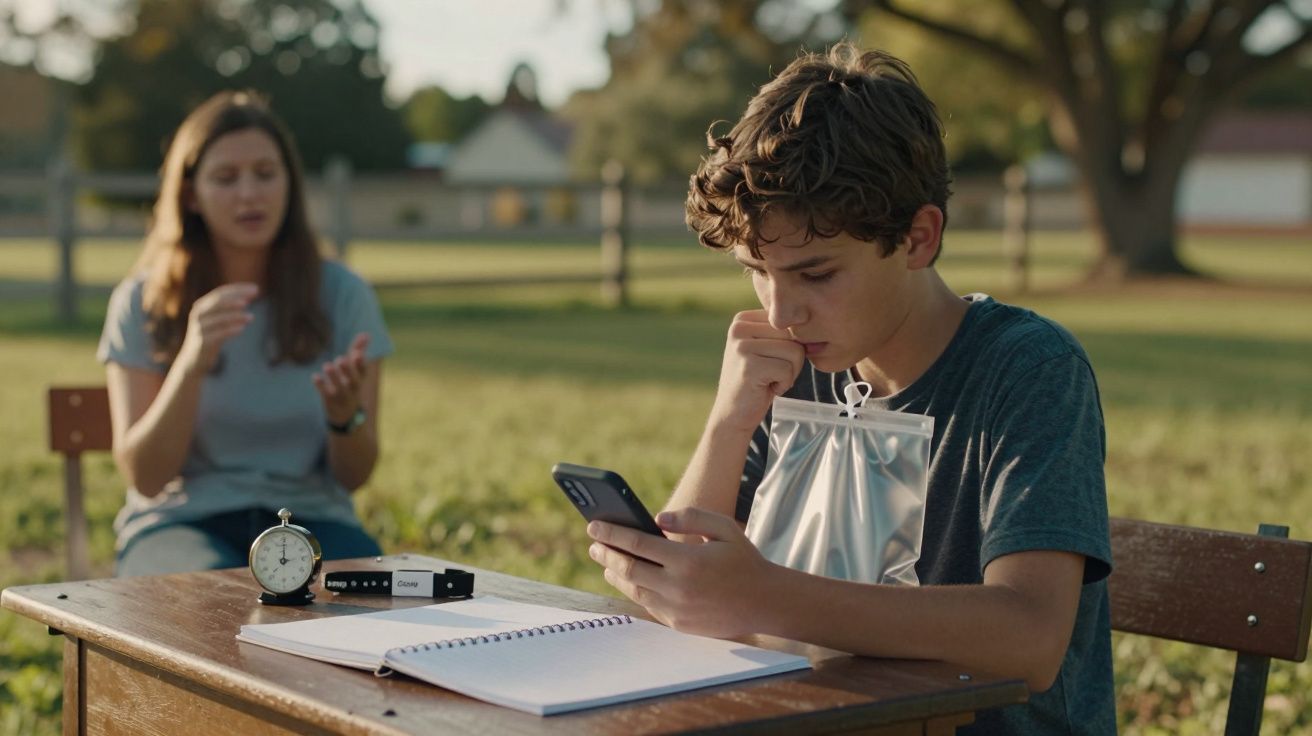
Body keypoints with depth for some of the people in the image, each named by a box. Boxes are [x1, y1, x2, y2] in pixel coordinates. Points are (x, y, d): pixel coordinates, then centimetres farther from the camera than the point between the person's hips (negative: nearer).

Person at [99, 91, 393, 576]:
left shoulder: (342, 295, 1)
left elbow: (354, 475, 0)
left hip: (309, 516, 2)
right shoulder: (143, 302, -2)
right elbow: (144, 476, -10)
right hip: (182, 521, -1)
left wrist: (346, 415, -24)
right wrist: (191, 364, -25)